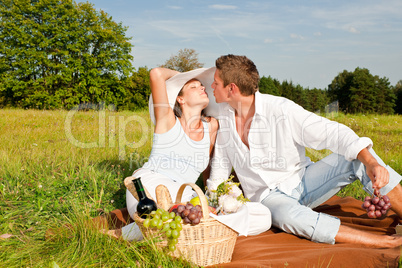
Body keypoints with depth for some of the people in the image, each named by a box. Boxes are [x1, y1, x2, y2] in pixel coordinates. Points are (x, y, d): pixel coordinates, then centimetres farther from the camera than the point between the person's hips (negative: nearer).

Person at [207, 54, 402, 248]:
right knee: (287, 216, -36)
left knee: (356, 158, -23)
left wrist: (371, 162, -34)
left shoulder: (281, 109, -17)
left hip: (302, 182, 0)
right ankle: (386, 243, -31)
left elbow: (333, 133, -21)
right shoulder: (222, 115, -4)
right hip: (268, 196, 1)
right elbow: (220, 165, 10)